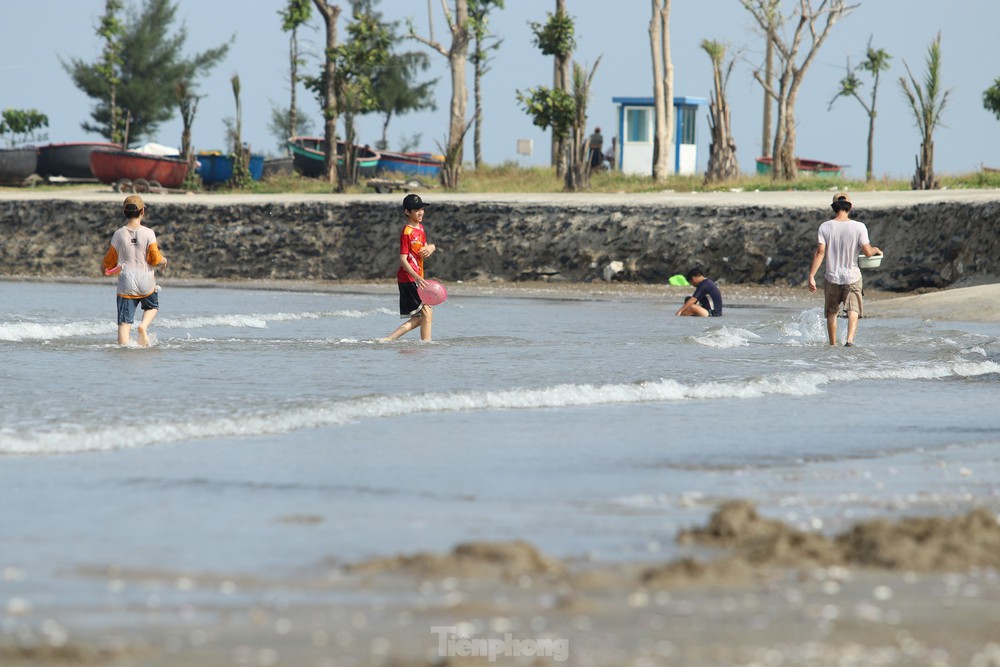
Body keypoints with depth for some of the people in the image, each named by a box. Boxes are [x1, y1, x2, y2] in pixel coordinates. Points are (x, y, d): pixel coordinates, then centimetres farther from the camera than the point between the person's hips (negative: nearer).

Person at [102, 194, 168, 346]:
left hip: (126, 284, 0)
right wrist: (163, 260, 15)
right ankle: (144, 326, 0)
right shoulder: (148, 233, -5)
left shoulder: (118, 234, 0)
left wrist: (105, 270, 29)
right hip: (146, 282, 0)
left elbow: (109, 261, 7)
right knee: (152, 306, 27)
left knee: (124, 322, 1)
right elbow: (155, 258, -7)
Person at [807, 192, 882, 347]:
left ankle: (833, 345, 24)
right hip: (852, 276, -2)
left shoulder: (825, 227, -5)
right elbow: (867, 252, -9)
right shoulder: (859, 227, -8)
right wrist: (876, 250, 14)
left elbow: (820, 252, -10)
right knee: (853, 310, -5)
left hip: (832, 277, 2)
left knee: (832, 312, 17)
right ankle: (850, 339, -28)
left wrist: (811, 276, -8)